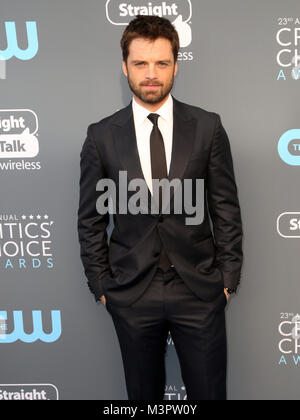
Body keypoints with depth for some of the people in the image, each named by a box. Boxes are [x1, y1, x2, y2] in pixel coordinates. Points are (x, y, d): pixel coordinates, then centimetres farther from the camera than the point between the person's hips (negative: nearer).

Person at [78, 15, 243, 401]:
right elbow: (91, 219, 3)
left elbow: (225, 207, 1)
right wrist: (101, 284, 2)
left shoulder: (207, 127, -1)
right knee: (143, 393, 18)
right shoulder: (101, 136, -1)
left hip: (199, 290, 0)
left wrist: (228, 275, 0)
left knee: (209, 392, 13)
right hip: (131, 295, 1)